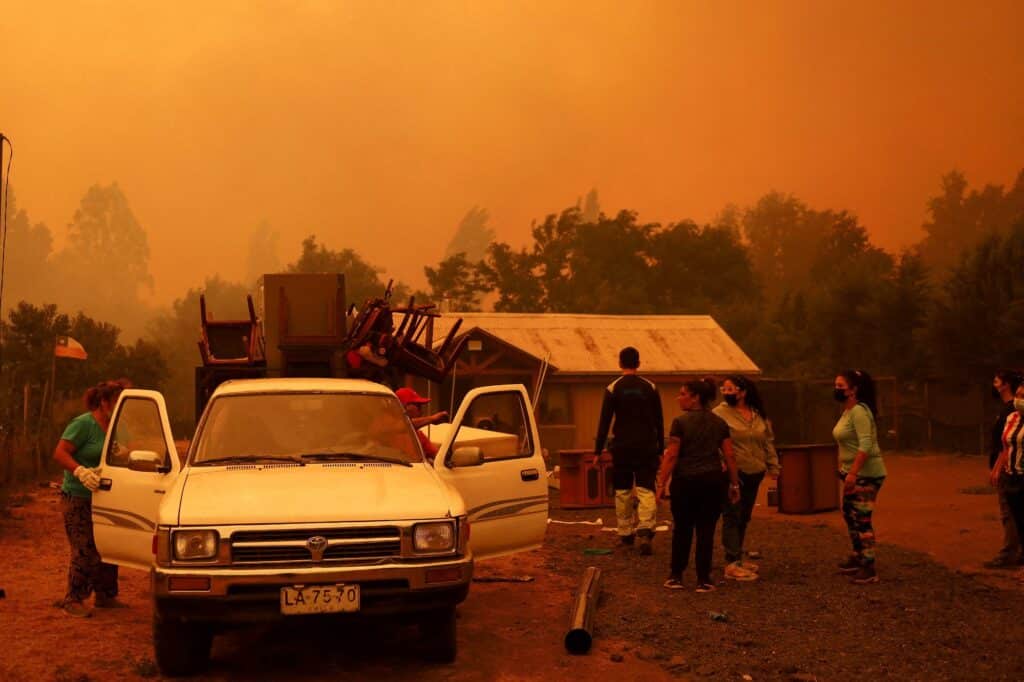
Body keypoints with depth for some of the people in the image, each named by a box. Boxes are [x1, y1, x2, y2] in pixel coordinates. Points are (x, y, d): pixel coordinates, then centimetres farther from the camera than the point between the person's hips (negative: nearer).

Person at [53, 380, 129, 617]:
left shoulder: (113, 427, 9)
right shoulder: (83, 424, -15)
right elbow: (60, 453, -19)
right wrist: (81, 471, -32)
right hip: (78, 497, -8)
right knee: (85, 551, -9)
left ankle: (105, 596, 23)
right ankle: (73, 600, 2)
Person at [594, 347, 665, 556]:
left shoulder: (613, 388, -3)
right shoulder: (650, 387, 2)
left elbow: (604, 422, -5)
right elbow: (659, 421, 6)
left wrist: (598, 450, 0)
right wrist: (660, 448, 14)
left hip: (622, 447, -1)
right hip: (647, 447, 1)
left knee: (622, 491, 12)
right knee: (646, 490, -2)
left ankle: (626, 533, 18)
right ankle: (645, 530, -21)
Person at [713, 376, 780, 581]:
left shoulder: (759, 416, 11)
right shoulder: (720, 413, -6)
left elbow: (768, 442, 18)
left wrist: (773, 466, 17)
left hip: (754, 473, 6)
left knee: (744, 517, 14)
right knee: (732, 517, -6)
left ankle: (737, 558, 25)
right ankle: (731, 564, -6)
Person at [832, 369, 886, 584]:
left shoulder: (859, 411, -18)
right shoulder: (847, 411, 13)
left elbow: (865, 444, -26)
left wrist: (853, 473, -29)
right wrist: (845, 470, 21)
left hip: (866, 473, -10)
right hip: (853, 472, 11)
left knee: (862, 518, -11)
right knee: (849, 514, 18)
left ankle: (869, 568, -8)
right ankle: (858, 557, 33)